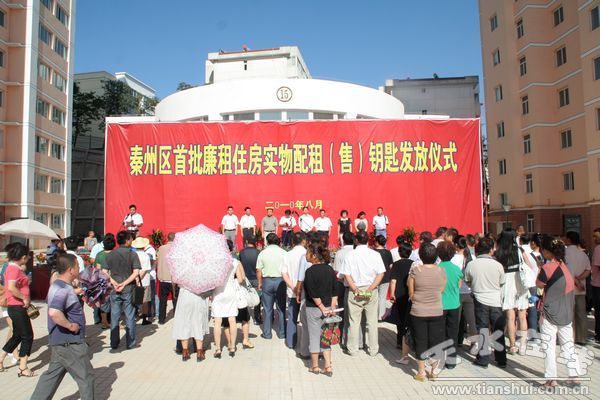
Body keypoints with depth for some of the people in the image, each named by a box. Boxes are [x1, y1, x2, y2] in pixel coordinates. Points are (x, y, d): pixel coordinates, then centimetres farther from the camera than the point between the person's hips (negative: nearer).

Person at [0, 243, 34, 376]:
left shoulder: (14, 267, 12)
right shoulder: (14, 269, -18)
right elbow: (11, 287, -31)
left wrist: (23, 271, 9)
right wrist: (25, 298, -22)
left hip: (16, 307, 10)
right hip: (17, 307, -10)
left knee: (17, 335, 20)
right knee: (27, 336, -1)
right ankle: (23, 368, 5)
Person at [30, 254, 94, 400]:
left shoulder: (58, 285, 8)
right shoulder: (64, 290, -24)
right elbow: (54, 312, -39)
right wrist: (70, 325, -25)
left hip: (60, 341, 10)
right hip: (69, 343, -10)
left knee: (53, 374, 20)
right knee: (85, 375, 5)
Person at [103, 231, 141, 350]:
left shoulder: (110, 254, 4)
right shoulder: (132, 254, -7)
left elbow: (105, 272, 2)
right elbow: (136, 272, -16)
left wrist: (114, 282, -6)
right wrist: (124, 284, -14)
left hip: (114, 290, 3)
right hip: (128, 289, -3)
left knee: (114, 316, 12)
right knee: (130, 317, 7)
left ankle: (114, 343, 20)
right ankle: (130, 343, 13)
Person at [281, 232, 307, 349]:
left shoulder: (288, 255, 0)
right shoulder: (307, 254, -12)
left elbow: (284, 274, -2)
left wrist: (293, 288, -6)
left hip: (292, 292, 3)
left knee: (292, 317, 14)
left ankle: (291, 342, 21)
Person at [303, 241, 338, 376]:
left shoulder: (310, 271, -15)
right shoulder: (330, 270, 3)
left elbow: (313, 293, -17)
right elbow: (334, 290, 3)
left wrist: (322, 308, -10)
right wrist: (332, 307, 5)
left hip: (313, 308, -5)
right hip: (328, 308, 5)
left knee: (314, 336, 8)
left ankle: (315, 366, 21)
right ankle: (328, 367, 15)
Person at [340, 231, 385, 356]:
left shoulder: (350, 255, -3)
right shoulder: (375, 254, -3)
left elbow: (346, 275, -8)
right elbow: (381, 273, -8)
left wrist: (356, 289, -7)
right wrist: (370, 289, -8)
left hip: (355, 291, 0)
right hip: (372, 291, 1)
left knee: (354, 321, 9)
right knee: (372, 321, 11)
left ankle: (353, 349, 18)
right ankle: (373, 349, 19)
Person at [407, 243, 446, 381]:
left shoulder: (415, 270, -13)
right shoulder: (441, 271, -6)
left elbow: (411, 294, -6)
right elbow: (441, 291, 5)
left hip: (418, 312, -2)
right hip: (437, 312, 2)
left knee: (420, 342, 9)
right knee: (435, 342, 14)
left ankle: (421, 372, 18)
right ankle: (434, 371, 23)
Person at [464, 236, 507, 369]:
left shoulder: (470, 265, -10)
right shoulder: (498, 265, -10)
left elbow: (467, 282, 4)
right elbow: (501, 283, 3)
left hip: (480, 300, 0)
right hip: (496, 301, 1)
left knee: (482, 330, 9)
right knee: (498, 331, 13)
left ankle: (483, 359, 14)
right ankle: (501, 360, 22)